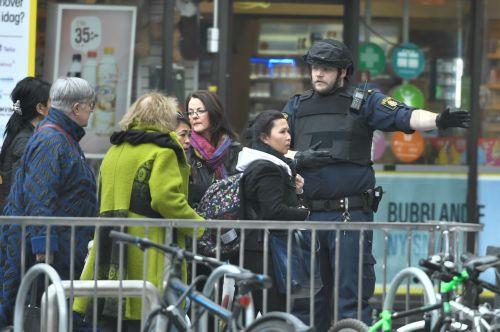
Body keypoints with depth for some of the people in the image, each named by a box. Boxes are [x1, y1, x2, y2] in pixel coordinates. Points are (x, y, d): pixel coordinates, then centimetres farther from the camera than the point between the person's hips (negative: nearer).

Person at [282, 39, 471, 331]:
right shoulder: (297, 105, 14)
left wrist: (438, 120, -30)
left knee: (352, 297, -5)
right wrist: (298, 158, -9)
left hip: (350, 217, -4)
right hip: (307, 215, 4)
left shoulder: (364, 102, 3)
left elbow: (405, 116, -11)